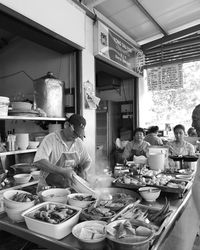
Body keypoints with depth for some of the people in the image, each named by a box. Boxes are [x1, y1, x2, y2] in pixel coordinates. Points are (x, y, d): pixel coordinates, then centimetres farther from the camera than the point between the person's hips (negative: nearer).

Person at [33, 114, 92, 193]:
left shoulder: (79, 142, 6)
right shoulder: (50, 139, -12)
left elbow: (87, 161, 18)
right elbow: (38, 162, -24)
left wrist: (84, 170, -4)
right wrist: (63, 171, -29)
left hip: (70, 188, 5)